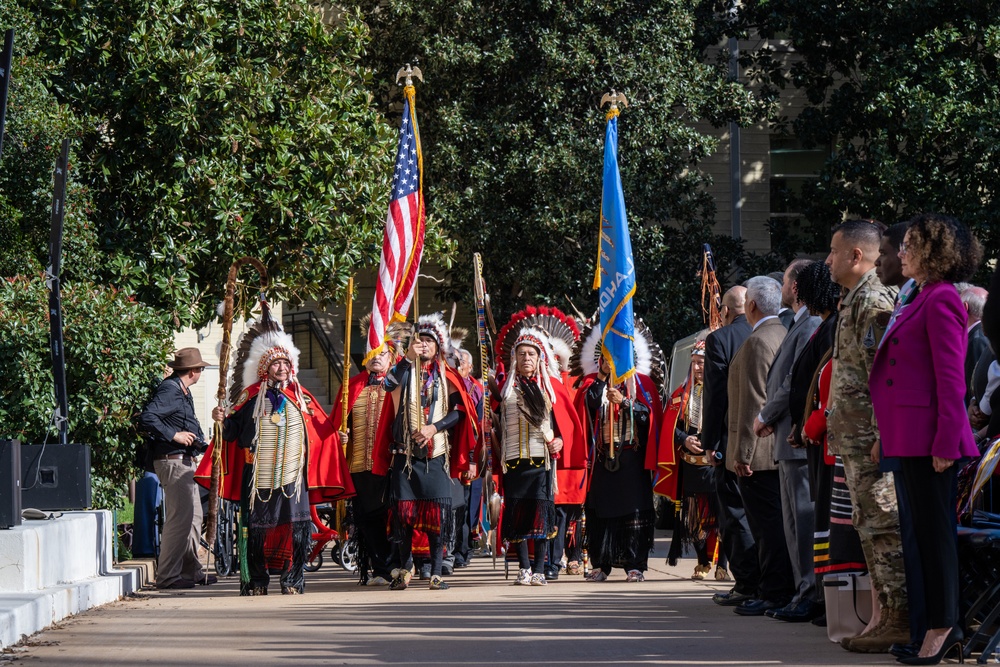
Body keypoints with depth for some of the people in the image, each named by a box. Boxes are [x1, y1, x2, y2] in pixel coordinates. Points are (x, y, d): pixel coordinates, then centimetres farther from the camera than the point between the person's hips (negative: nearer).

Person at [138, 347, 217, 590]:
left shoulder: (183, 391, 18)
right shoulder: (169, 389, -14)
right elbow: (147, 418, -25)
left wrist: (200, 442, 15)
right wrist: (174, 435, -23)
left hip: (185, 460, 11)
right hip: (172, 460, -11)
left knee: (193, 516, 16)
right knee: (180, 516, -12)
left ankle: (192, 570, 25)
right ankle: (168, 576, -10)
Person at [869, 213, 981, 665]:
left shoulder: (941, 299, -12)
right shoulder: (920, 298, 17)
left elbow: (950, 378, -17)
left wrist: (945, 442, -20)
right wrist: (888, 436, 19)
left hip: (929, 437, -10)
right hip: (908, 437, 10)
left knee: (935, 530, -5)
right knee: (925, 530, 12)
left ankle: (943, 625, -1)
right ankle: (942, 623, 17)